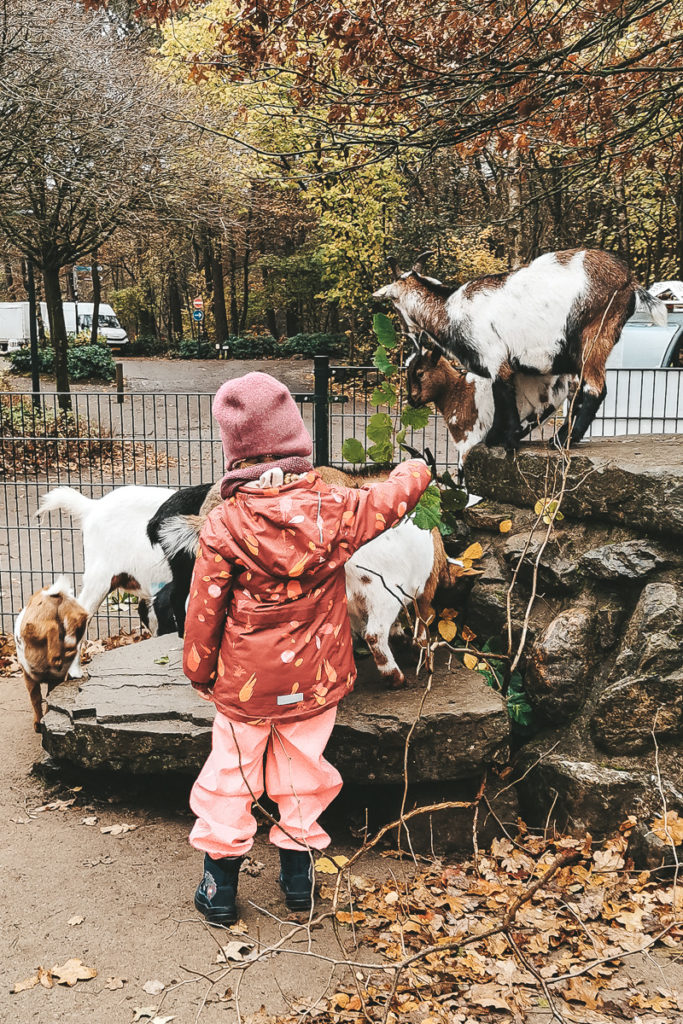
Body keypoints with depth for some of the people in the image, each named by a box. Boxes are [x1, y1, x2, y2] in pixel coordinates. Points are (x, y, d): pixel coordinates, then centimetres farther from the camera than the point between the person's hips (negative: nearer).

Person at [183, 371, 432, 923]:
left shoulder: (224, 526, -19)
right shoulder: (334, 509, -14)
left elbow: (204, 612, -10)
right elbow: (395, 496, 6)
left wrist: (200, 671, 7)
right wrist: (416, 469, 28)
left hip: (245, 685, -2)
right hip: (316, 681, 2)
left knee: (230, 778, 15)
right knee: (303, 775, 20)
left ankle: (220, 885, 28)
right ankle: (299, 876, 34)